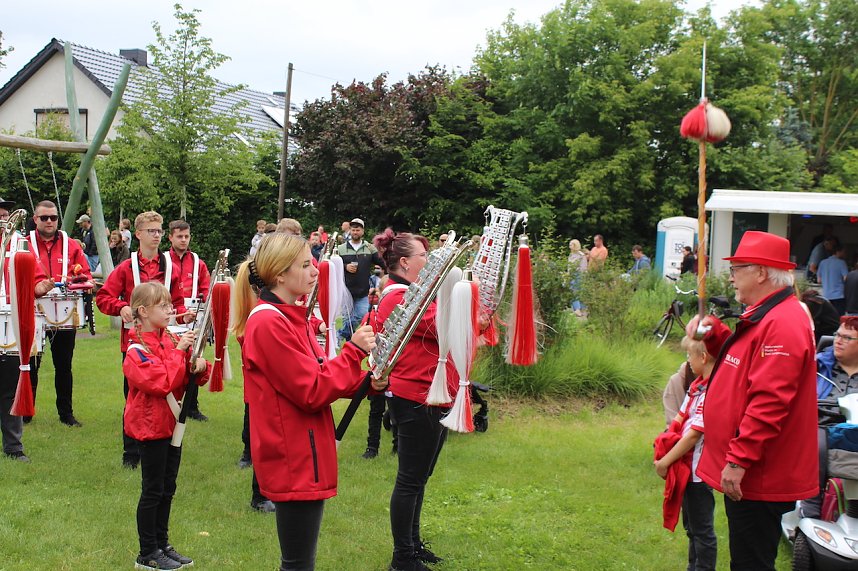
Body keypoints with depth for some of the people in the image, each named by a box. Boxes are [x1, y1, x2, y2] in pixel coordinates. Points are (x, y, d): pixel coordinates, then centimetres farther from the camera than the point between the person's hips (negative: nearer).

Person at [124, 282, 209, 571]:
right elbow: (163, 382, -27)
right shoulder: (137, 350, -16)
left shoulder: (170, 339, 7)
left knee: (167, 489, 15)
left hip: (172, 424, 8)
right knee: (152, 491, 1)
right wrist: (179, 351, -24)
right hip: (151, 426, -8)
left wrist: (199, 366, -11)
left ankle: (162, 544, 27)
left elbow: (187, 378, 11)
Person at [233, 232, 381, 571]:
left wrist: (366, 383, -2)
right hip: (295, 461, -10)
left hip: (303, 456, 10)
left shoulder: (289, 318, 12)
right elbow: (312, 393, -21)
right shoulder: (269, 323, -19)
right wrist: (354, 351, -15)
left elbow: (319, 378, 13)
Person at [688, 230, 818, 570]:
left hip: (760, 478, -11)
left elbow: (768, 402, -27)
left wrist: (739, 460, -26)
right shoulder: (765, 317, 15)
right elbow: (743, 366, 27)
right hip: (753, 474, 11)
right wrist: (715, 336, 11)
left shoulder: (782, 324, -21)